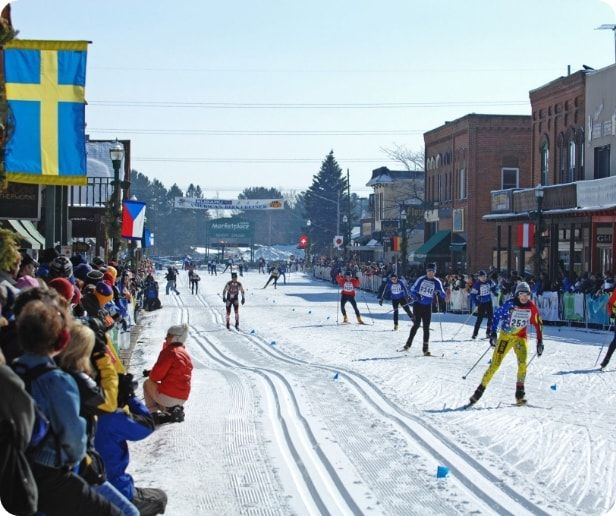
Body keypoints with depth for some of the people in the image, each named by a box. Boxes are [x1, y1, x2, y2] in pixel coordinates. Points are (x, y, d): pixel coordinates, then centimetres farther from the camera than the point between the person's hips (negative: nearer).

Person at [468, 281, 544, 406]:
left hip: (521, 337, 1)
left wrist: (540, 342, 3)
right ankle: (481, 388, 5)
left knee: (522, 363, -19)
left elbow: (537, 324, 4)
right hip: (505, 336, -1)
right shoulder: (510, 304, -13)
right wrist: (493, 334, -15)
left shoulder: (531, 307, -6)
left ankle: (520, 395, -11)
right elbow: (497, 316, -8)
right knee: (495, 364, -6)